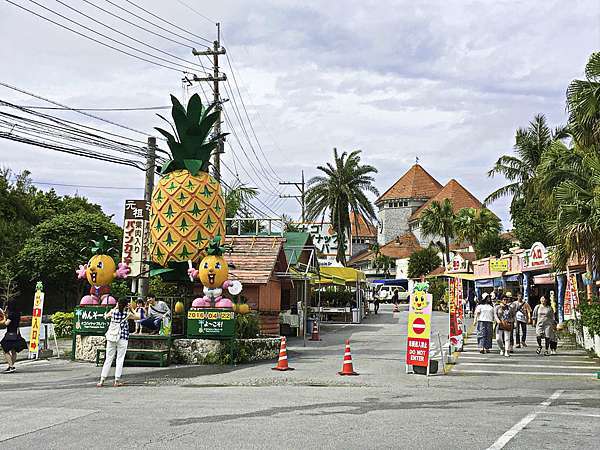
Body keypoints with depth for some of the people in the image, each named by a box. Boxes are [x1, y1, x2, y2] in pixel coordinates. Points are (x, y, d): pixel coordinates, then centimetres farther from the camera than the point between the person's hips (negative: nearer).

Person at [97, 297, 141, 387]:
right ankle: (117, 381, 4)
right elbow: (138, 317, 10)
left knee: (108, 359, 8)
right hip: (123, 339, -3)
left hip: (111, 338, 3)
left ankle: (102, 380, 9)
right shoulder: (128, 314, -6)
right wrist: (132, 309, 14)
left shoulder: (113, 311, 0)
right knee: (120, 359, 4)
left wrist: (115, 308, 23)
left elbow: (105, 316, 22)